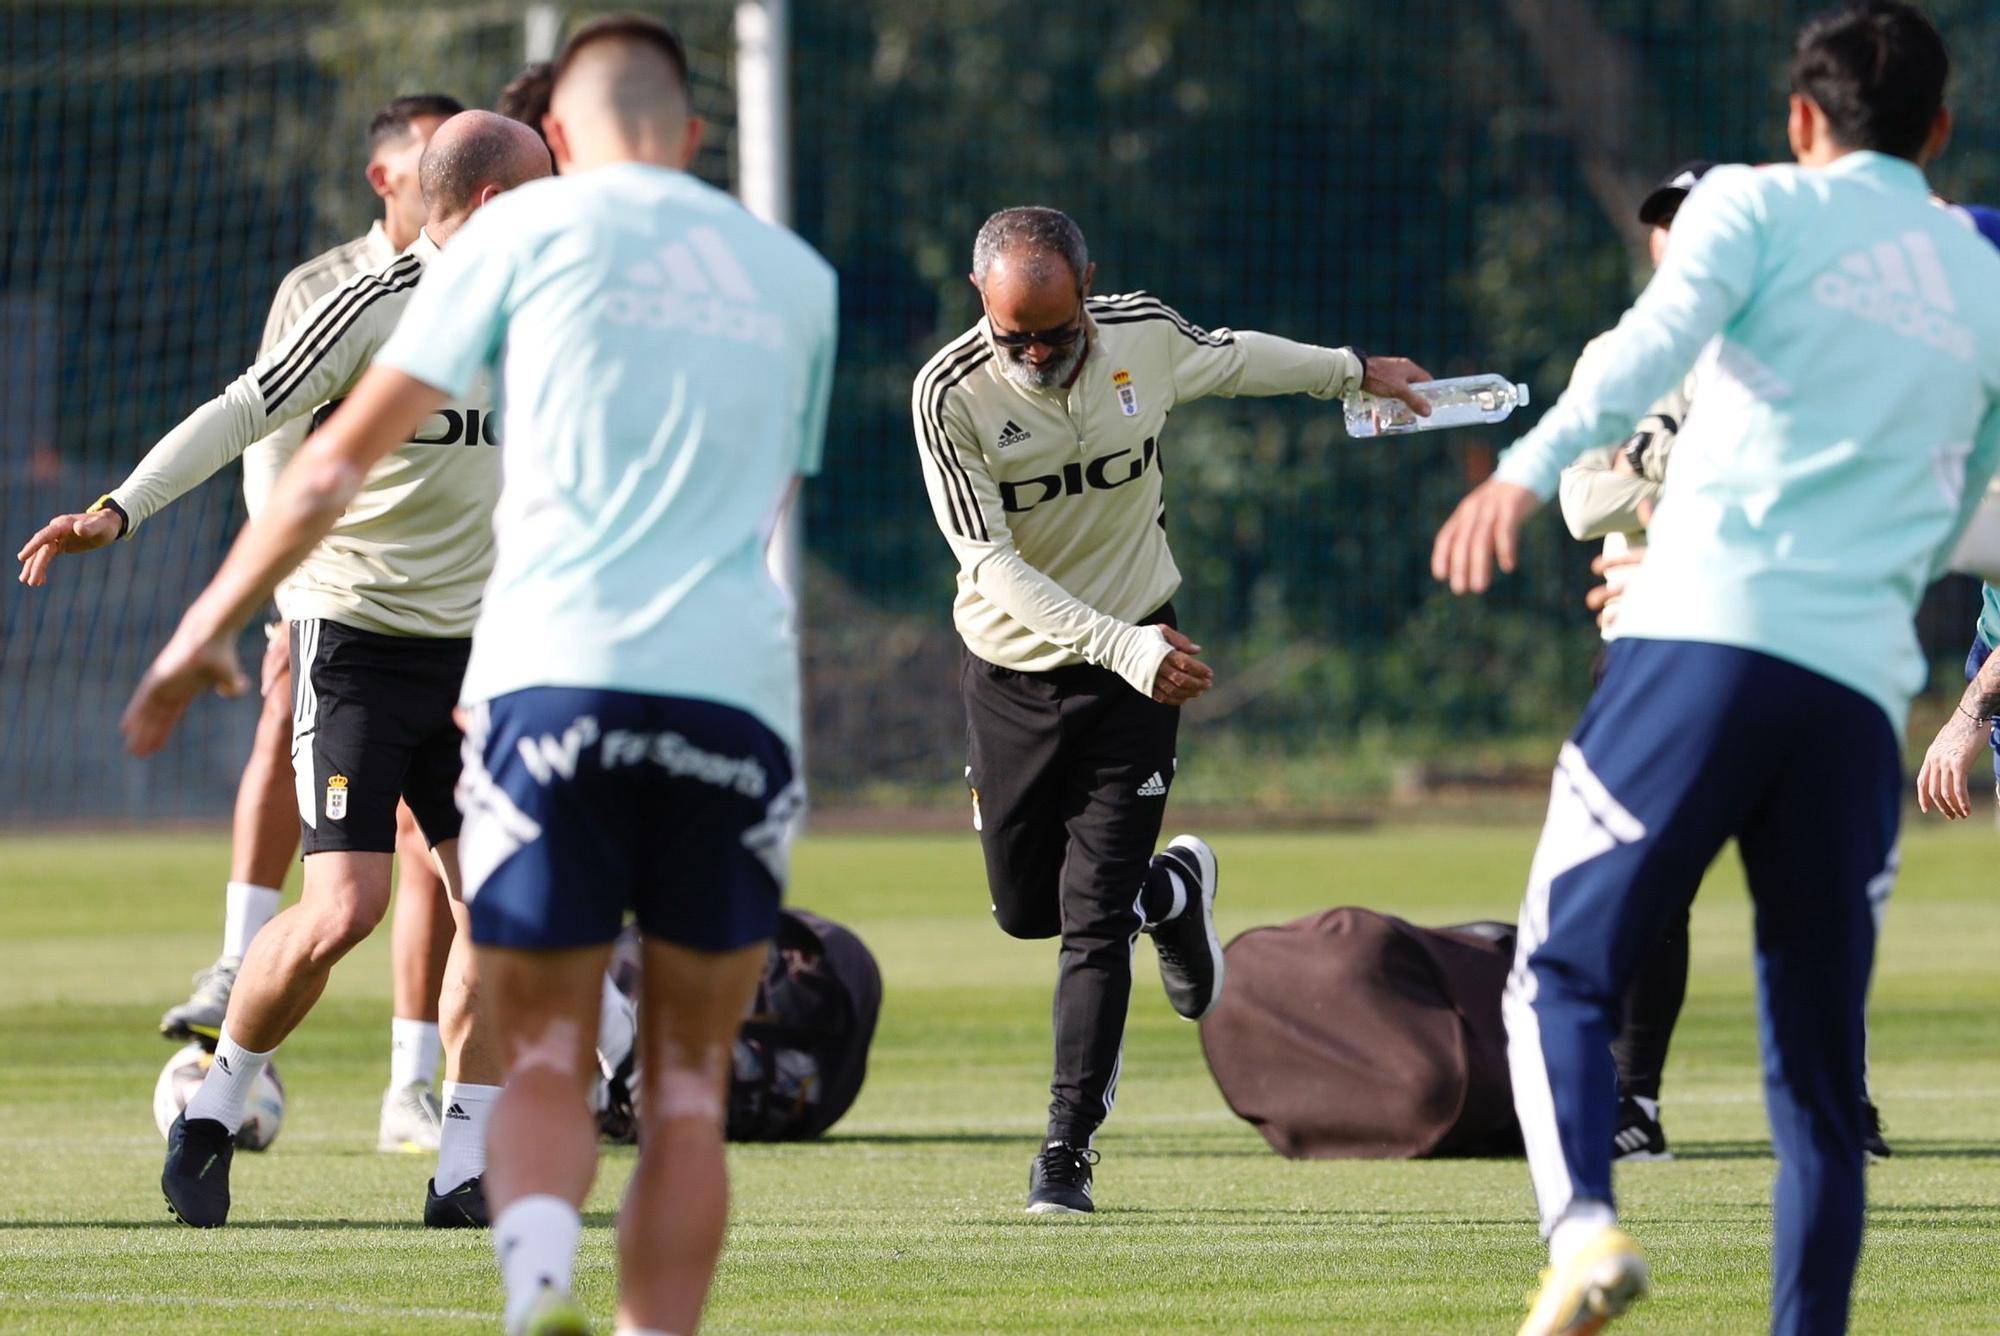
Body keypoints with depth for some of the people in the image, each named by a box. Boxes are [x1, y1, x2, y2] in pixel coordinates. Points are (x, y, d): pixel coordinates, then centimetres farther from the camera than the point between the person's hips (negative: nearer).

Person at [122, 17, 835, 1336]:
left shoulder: (531, 229, 10)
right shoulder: (796, 276, 19)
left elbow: (344, 453, 11)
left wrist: (210, 625, 19)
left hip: (554, 671, -2)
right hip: (739, 689, 2)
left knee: (545, 1064, 3)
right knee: (688, 1084, 10)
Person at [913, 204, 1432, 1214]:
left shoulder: (1146, 335, -9)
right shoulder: (950, 394, -20)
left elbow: (1236, 358, 15)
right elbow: (990, 566, -24)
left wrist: (1354, 371, 31)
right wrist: (1123, 647, -34)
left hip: (1134, 666, 0)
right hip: (1012, 669, 0)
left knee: (1094, 915, -7)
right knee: (1025, 905, 9)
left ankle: (1068, 1149, -1)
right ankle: (1171, 891, 40)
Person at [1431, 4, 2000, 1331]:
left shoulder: (1759, 206, 9)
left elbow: (1657, 342, -12)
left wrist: (1529, 471, -25)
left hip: (1707, 637, -3)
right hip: (1863, 688, 3)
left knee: (1562, 980, 0)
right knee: (1819, 1065, 10)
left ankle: (1584, 1223, -26)